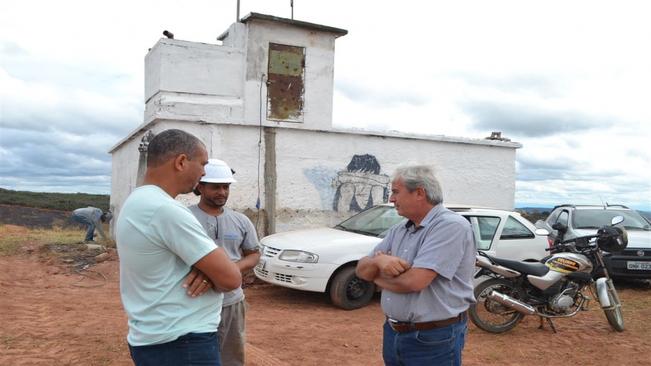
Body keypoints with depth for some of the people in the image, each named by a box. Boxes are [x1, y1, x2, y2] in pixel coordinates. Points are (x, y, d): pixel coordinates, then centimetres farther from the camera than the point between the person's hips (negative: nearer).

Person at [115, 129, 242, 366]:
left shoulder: (136, 202, 8)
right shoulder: (166, 210, -24)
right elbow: (231, 279, -23)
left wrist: (206, 273, -10)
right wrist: (212, 276, -1)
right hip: (181, 345, -9)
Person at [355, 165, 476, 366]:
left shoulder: (451, 226, -17)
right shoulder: (398, 230, 9)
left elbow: (414, 281, -26)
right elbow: (362, 268, 6)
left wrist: (376, 276, -6)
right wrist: (378, 261, -17)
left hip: (433, 340, -7)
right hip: (393, 333, 7)